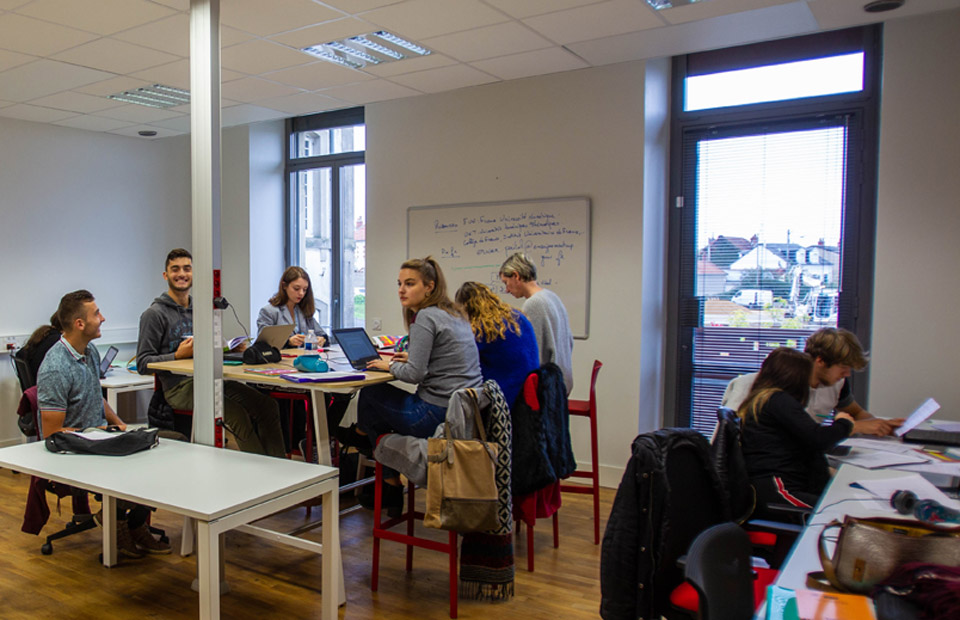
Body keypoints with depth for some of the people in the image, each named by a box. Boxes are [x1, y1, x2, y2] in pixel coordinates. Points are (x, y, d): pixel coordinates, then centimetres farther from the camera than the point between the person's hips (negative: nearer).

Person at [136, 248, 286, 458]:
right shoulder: (154, 314, 0)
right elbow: (143, 364, -5)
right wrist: (178, 355, -19)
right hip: (179, 387, -6)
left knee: (267, 405, -16)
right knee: (237, 413, -31)